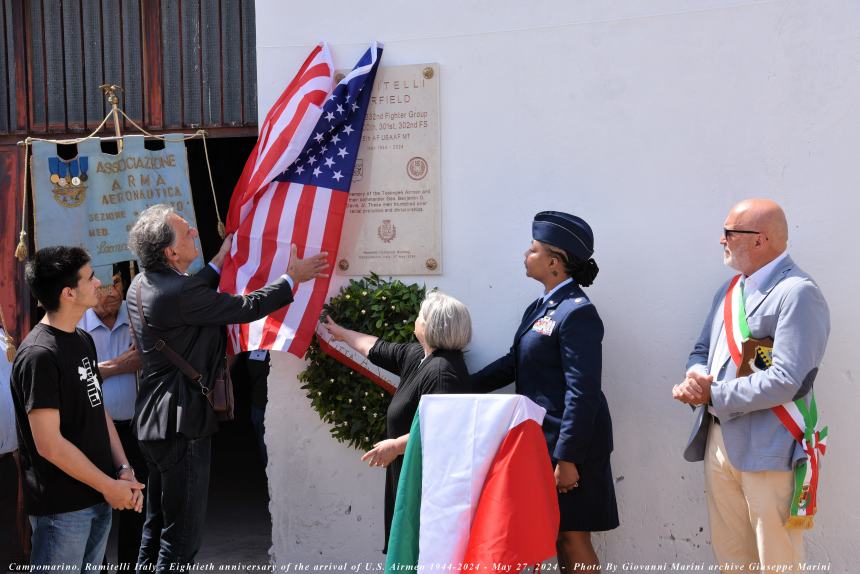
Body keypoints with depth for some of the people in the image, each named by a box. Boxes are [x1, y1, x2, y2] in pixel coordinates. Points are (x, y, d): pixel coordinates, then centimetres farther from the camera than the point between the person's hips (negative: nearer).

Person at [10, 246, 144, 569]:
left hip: (98, 498, 8)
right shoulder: (39, 355, -19)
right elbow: (49, 444, -21)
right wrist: (110, 486, -14)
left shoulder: (84, 340, 8)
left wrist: (124, 470, 2)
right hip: (62, 508, -8)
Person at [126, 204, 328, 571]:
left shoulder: (141, 285, 6)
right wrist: (292, 277, -3)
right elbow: (247, 307, -16)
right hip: (181, 422, -10)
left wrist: (219, 263, 31)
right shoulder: (178, 293, -23)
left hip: (152, 419, 10)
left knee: (156, 525, 20)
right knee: (183, 531, -1)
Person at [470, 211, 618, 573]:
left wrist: (567, 458, -22)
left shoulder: (577, 312, -17)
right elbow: (514, 363, 16)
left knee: (572, 537, 1)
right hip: (543, 438, 9)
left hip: (569, 444, -9)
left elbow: (582, 393, -21)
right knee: (557, 536, 15)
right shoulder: (541, 308, 11)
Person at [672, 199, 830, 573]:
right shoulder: (729, 290, 13)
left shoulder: (797, 293, -16)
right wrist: (696, 377, -5)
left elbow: (785, 382, -23)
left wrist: (712, 395, -15)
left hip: (767, 451, -8)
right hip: (718, 441, 8)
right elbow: (702, 350, 19)